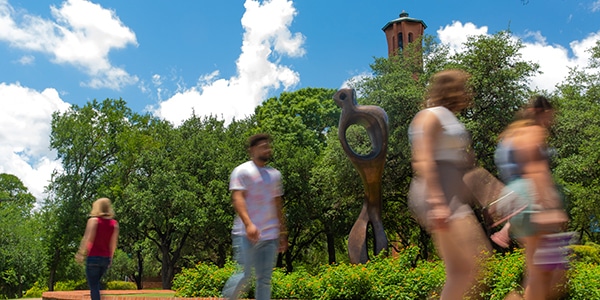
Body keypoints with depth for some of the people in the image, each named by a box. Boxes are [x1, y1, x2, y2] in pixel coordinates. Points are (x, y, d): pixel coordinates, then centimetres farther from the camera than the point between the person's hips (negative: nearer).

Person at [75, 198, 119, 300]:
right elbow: (113, 243, 6)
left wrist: (81, 253, -6)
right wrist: (110, 258, 14)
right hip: (106, 258, 5)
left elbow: (88, 239, -13)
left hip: (94, 257, -5)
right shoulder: (114, 223, 5)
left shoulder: (93, 220, -6)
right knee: (96, 283, 24)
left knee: (93, 286, -3)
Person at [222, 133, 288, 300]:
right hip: (246, 234, -6)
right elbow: (237, 198, -15)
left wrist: (282, 233, 16)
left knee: (265, 279, 6)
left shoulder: (275, 174, 16)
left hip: (270, 235, 6)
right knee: (244, 274, -7)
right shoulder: (242, 171, -3)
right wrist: (248, 223, -29)